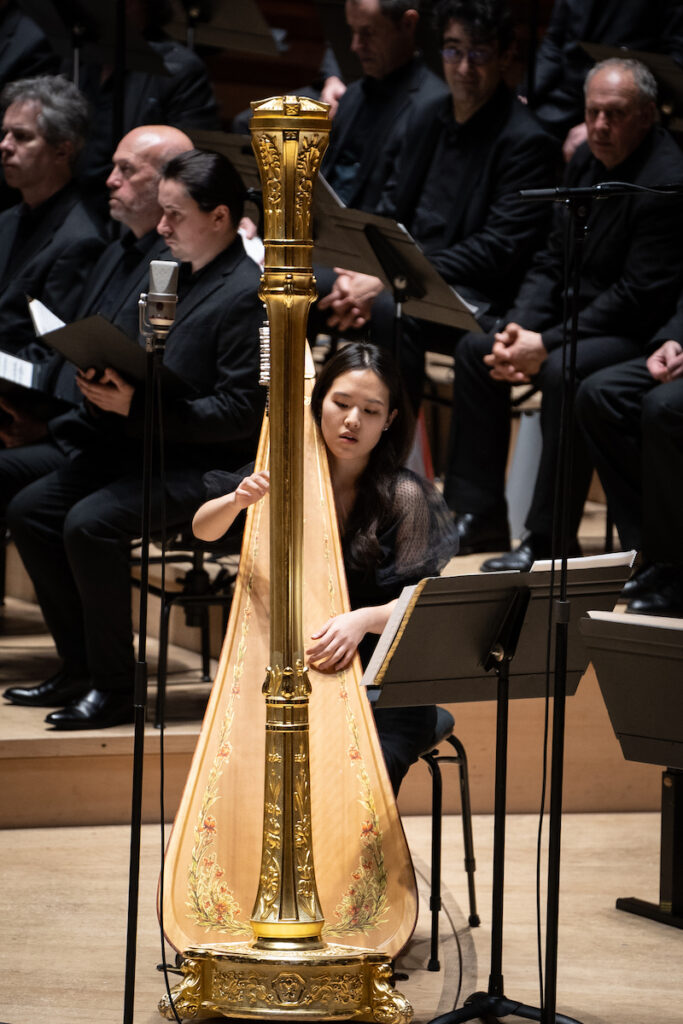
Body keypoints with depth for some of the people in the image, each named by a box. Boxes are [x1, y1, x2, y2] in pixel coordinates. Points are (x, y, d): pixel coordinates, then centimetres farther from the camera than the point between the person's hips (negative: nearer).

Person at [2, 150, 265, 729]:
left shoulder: (249, 295, -14)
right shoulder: (177, 275, 15)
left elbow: (241, 411, -20)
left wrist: (137, 409, -24)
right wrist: (111, 385, 0)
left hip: (207, 465, -10)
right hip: (141, 446, 10)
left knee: (89, 523, -28)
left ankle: (114, 686, -15)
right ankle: (79, 669, 6)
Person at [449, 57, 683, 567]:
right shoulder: (587, 161, 8)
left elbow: (639, 298, -24)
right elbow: (552, 261, 11)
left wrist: (546, 345, -25)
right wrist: (517, 329, -7)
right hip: (582, 318, 10)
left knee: (564, 370, -35)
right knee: (476, 348, 3)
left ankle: (550, 539, -28)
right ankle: (477, 518, 5)